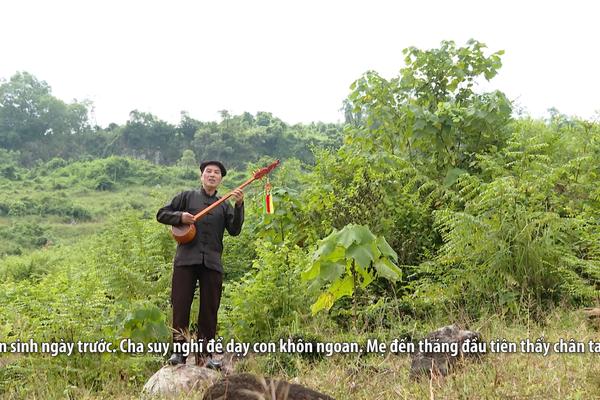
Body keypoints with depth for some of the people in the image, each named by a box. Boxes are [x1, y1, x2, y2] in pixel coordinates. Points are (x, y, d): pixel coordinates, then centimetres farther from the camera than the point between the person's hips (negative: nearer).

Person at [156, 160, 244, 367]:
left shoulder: (224, 206, 16)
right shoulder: (187, 197, 13)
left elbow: (235, 230, 2)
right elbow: (161, 214, 12)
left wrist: (239, 205, -9)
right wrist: (180, 216, -7)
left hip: (212, 262, 2)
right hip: (186, 259, -1)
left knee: (209, 309, 3)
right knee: (180, 306, -2)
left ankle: (207, 354, 11)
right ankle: (178, 351, 7)